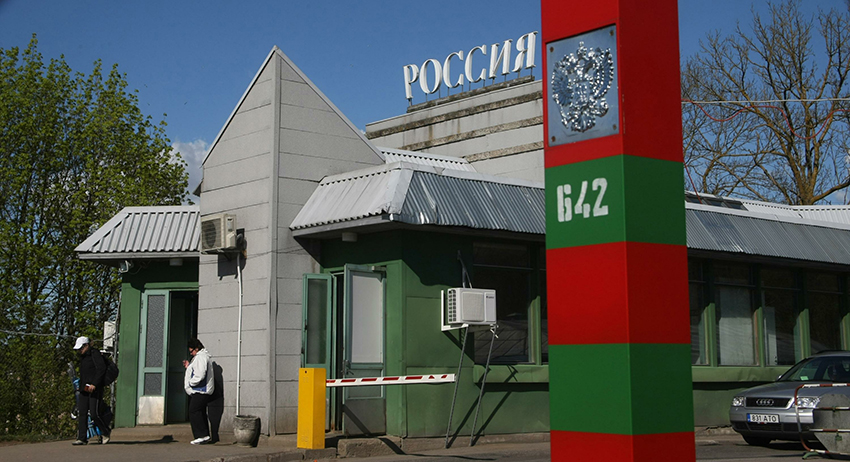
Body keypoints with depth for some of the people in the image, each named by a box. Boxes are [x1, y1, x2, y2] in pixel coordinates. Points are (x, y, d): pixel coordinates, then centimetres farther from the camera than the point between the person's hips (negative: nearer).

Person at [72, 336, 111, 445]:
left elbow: (101, 369, -17)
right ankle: (82, 438, 3)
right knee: (82, 414, 2)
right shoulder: (83, 357, 20)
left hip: (95, 388, -9)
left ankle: (106, 432, 12)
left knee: (94, 414, -9)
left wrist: (94, 384, -21)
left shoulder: (94, 354, -7)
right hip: (84, 389, 9)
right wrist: (81, 386, 18)